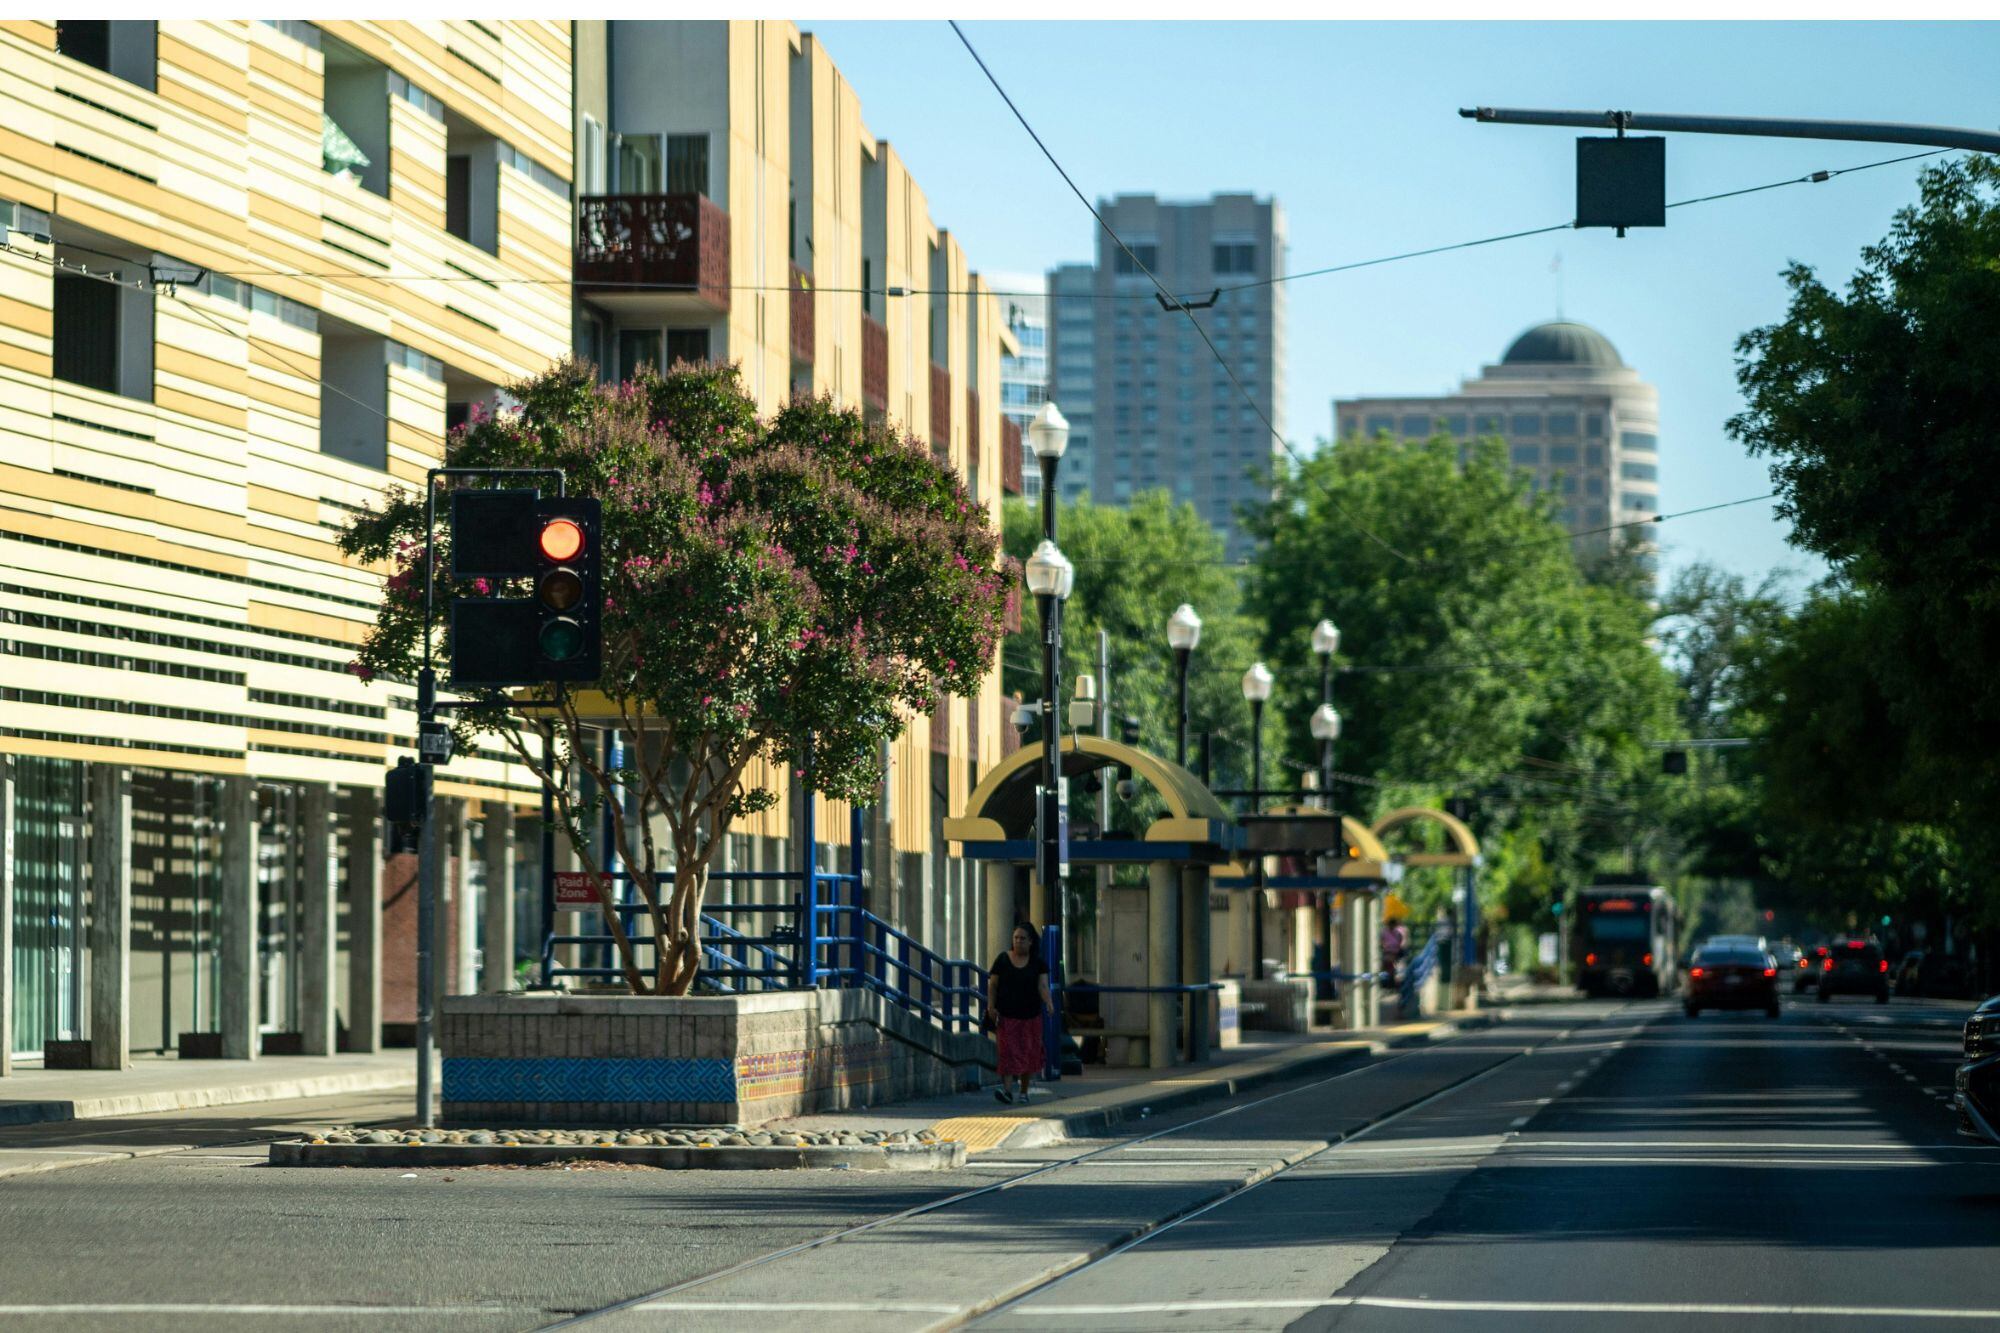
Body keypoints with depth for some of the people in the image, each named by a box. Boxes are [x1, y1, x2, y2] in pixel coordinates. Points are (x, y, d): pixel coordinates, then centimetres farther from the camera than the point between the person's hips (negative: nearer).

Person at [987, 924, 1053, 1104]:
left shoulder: (1038, 963, 2)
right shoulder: (1002, 960, 1)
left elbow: (1043, 985, -8)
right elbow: (992, 984, 1)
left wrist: (1048, 1002, -27)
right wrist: (991, 1005, -12)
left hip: (1030, 1016, 2)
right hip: (1007, 1015, -2)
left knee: (1028, 1053, 6)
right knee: (1008, 1050, -13)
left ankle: (1024, 1091, 19)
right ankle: (1006, 1088, -23)